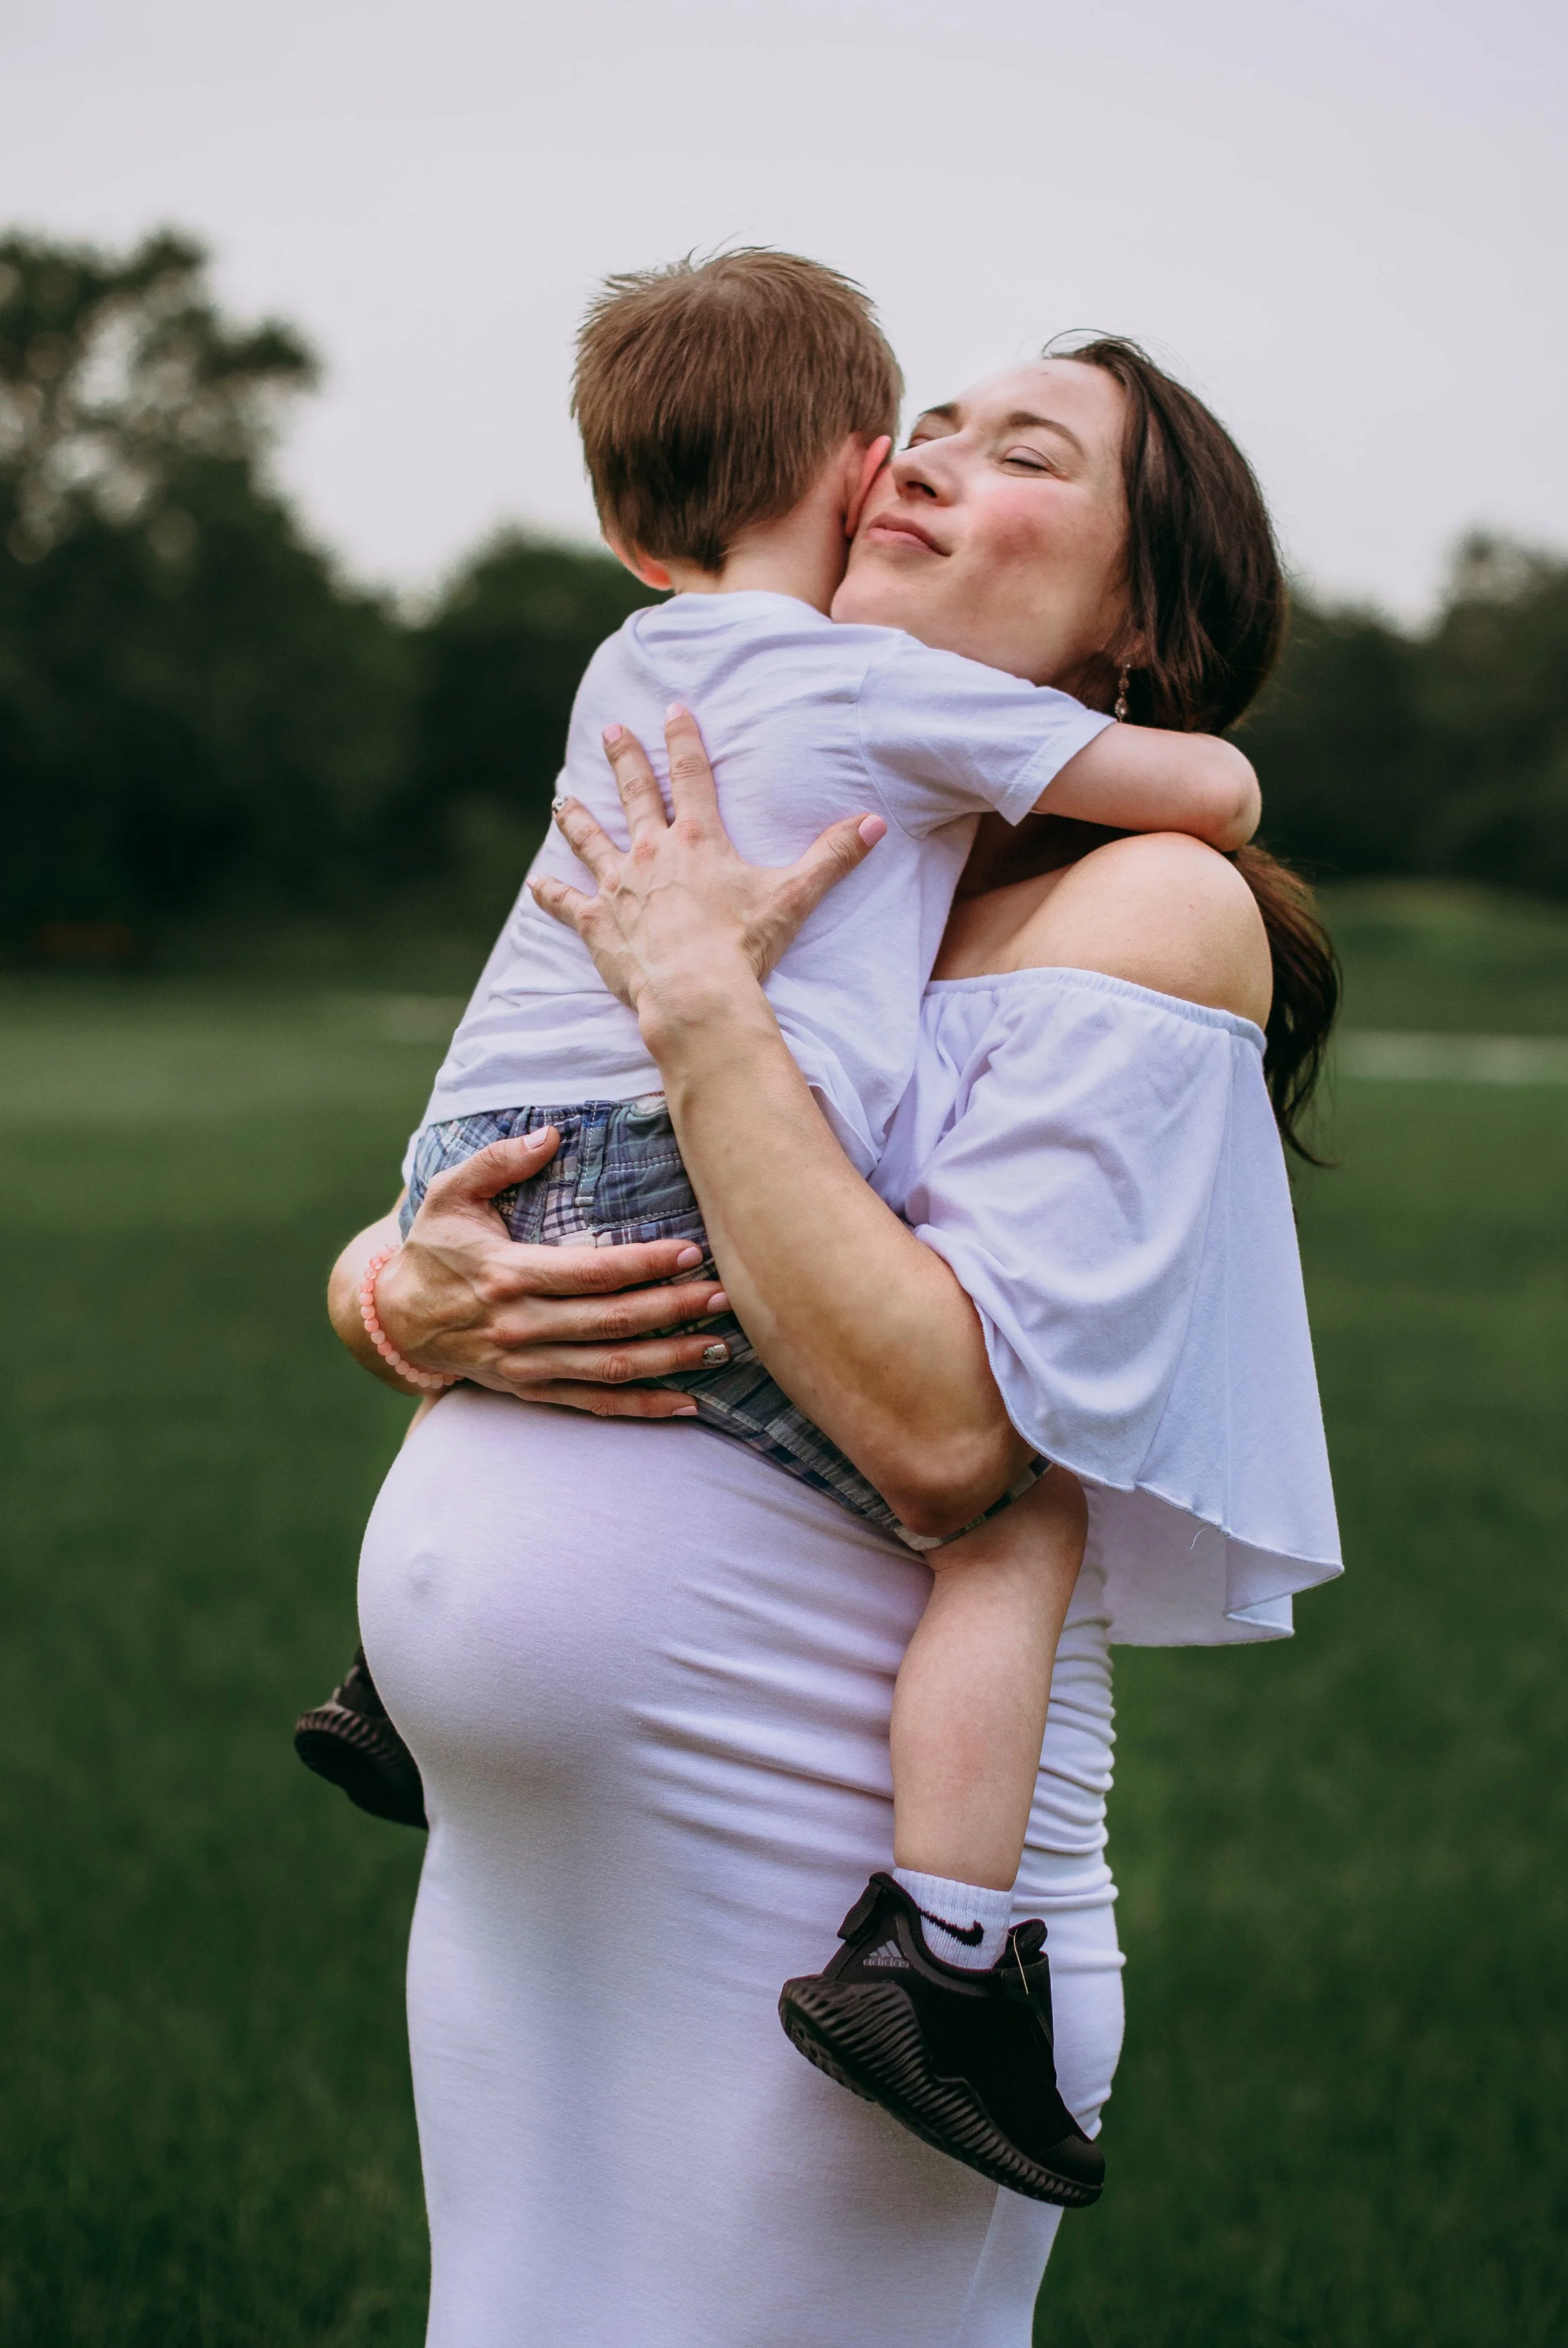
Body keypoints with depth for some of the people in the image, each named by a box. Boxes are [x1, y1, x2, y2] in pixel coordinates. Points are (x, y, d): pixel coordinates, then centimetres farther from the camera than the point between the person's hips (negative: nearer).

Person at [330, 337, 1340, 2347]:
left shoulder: (1151, 912, -8)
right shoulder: (755, 891, 13)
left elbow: (941, 1426, -21)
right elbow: (361, 1264, 13)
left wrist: (701, 1009, -17)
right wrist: (415, 1309, -10)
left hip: (827, 1890, -7)